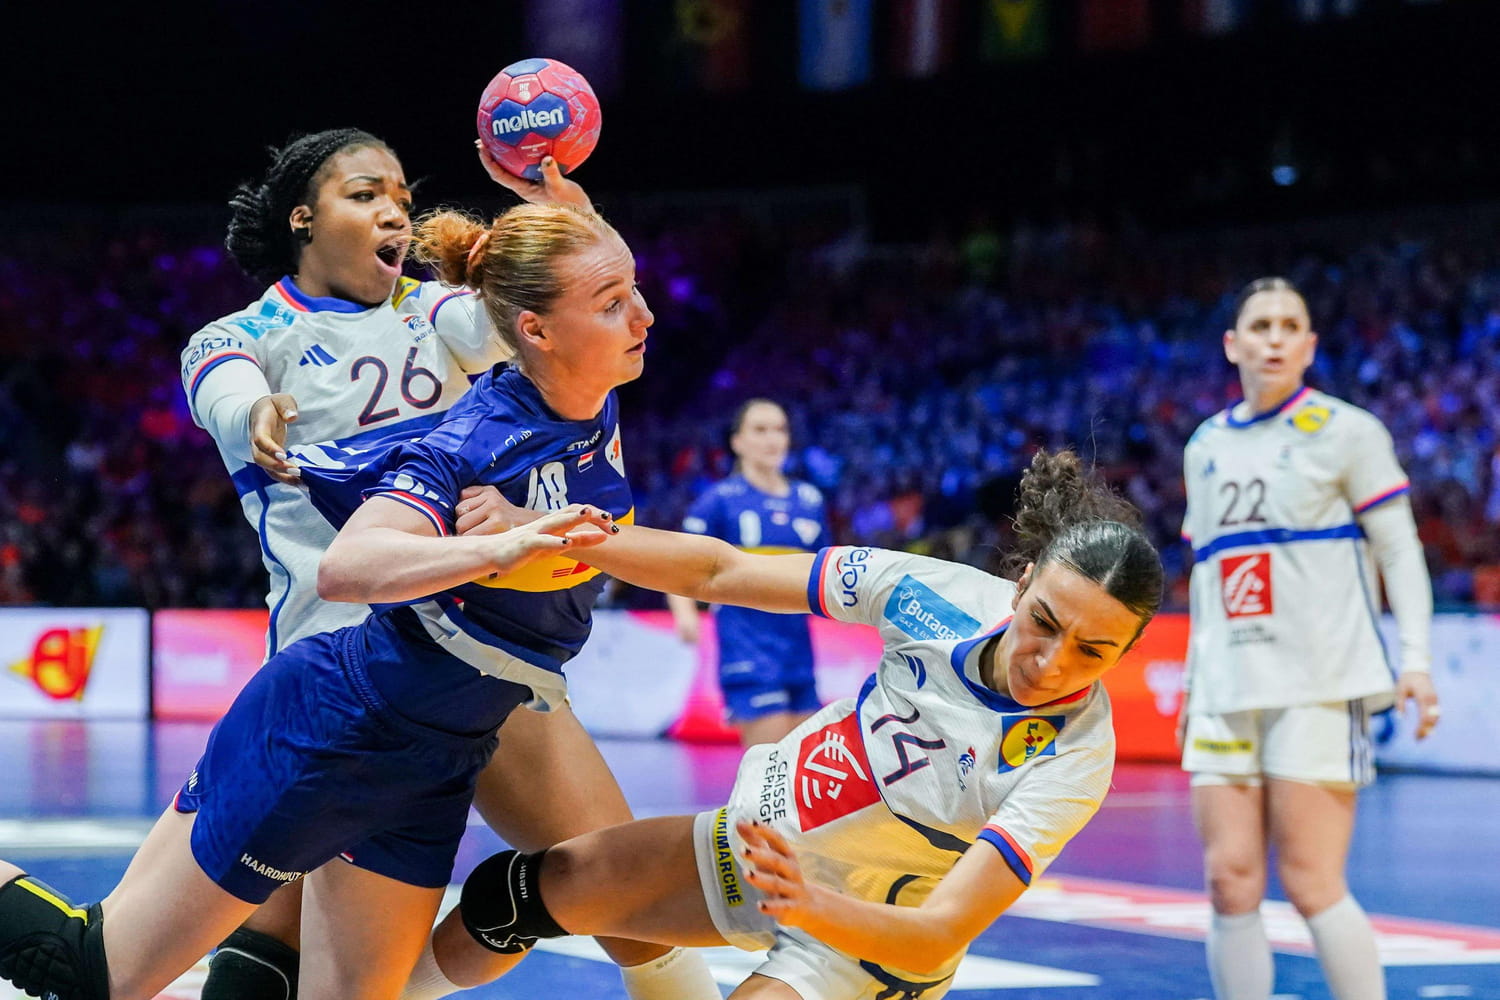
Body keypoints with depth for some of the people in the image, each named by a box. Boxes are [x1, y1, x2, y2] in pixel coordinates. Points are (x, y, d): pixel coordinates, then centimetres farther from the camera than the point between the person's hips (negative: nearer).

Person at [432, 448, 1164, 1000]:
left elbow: (939, 937, -35)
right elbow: (718, 571, -14)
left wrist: (812, 906, -54)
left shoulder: (1073, 762, -31)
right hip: (764, 844, 5)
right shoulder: (940, 592, -22)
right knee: (511, 899, 11)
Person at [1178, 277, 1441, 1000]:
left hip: (1319, 687, -5)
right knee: (1230, 882, -1)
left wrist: (1415, 657, -11)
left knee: (1310, 884, -9)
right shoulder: (1205, 446, 16)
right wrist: (1195, 676, 19)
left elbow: (1399, 548, -1)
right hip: (1227, 690, 5)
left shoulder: (1344, 430, 1)